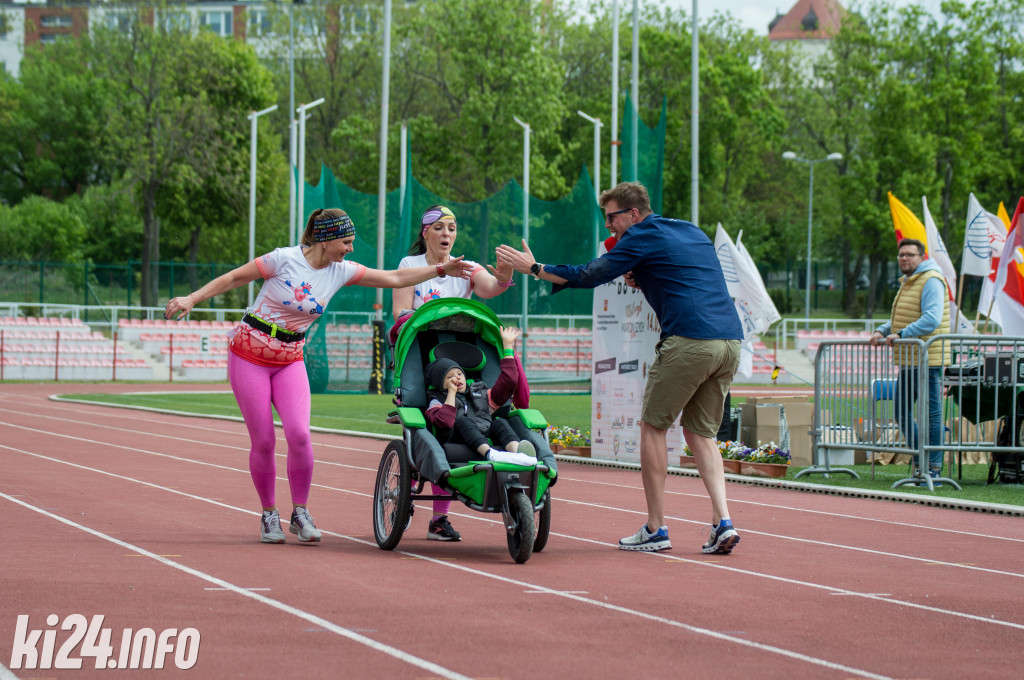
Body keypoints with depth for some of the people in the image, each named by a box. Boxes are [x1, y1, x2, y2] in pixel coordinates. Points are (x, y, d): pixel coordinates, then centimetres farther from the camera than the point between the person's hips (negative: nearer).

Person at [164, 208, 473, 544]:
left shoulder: (341, 271, 0)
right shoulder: (285, 259, -15)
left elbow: (394, 278, 7)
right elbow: (234, 278, -8)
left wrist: (441, 269, 3)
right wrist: (191, 299, -15)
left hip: (290, 362, 4)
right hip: (250, 356, -4)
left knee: (299, 434, -15)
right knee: (263, 441, -5)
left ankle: (299, 513, 0)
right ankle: (269, 514, 14)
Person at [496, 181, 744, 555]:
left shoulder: (643, 236, 2)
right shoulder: (693, 232, 24)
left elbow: (590, 275, 0)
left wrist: (534, 267, 9)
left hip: (689, 341, -7)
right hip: (730, 342, 7)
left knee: (653, 426, 4)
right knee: (700, 433, 14)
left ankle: (655, 529, 4)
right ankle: (723, 522, -2)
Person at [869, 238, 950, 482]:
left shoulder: (931, 281, -12)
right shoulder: (908, 282, 20)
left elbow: (931, 319, -24)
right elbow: (898, 319, 31)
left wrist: (901, 334, -26)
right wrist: (882, 331, 12)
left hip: (928, 360, -10)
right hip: (908, 361, 10)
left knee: (931, 413, -4)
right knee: (901, 412, 13)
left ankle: (933, 467, 0)